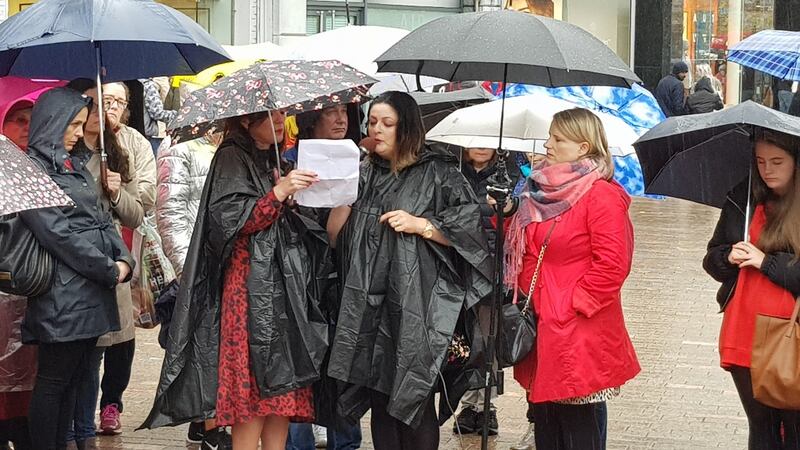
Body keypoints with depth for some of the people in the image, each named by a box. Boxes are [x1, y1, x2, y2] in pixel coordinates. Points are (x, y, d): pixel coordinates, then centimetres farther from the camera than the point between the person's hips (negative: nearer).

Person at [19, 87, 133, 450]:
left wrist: (123, 260, -1)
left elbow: (101, 218, 18)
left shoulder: (75, 166, 19)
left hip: (94, 291, 8)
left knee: (74, 377, 10)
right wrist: (109, 270, -13)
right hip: (63, 293, -8)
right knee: (54, 380, -4)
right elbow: (56, 231, -16)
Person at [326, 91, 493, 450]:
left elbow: (468, 229, -4)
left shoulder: (437, 173, -1)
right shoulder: (365, 174, 15)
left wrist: (420, 225, -13)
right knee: (380, 399, 7)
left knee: (414, 401, -3)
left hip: (417, 306, -5)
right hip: (369, 306, 5)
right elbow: (336, 238, 12)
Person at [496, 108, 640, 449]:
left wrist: (573, 304, -17)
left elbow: (612, 264, -19)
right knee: (546, 421, 15)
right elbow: (522, 248, 22)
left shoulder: (602, 197, -13)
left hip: (580, 335, -8)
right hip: (541, 328, 8)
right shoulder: (543, 190, 12)